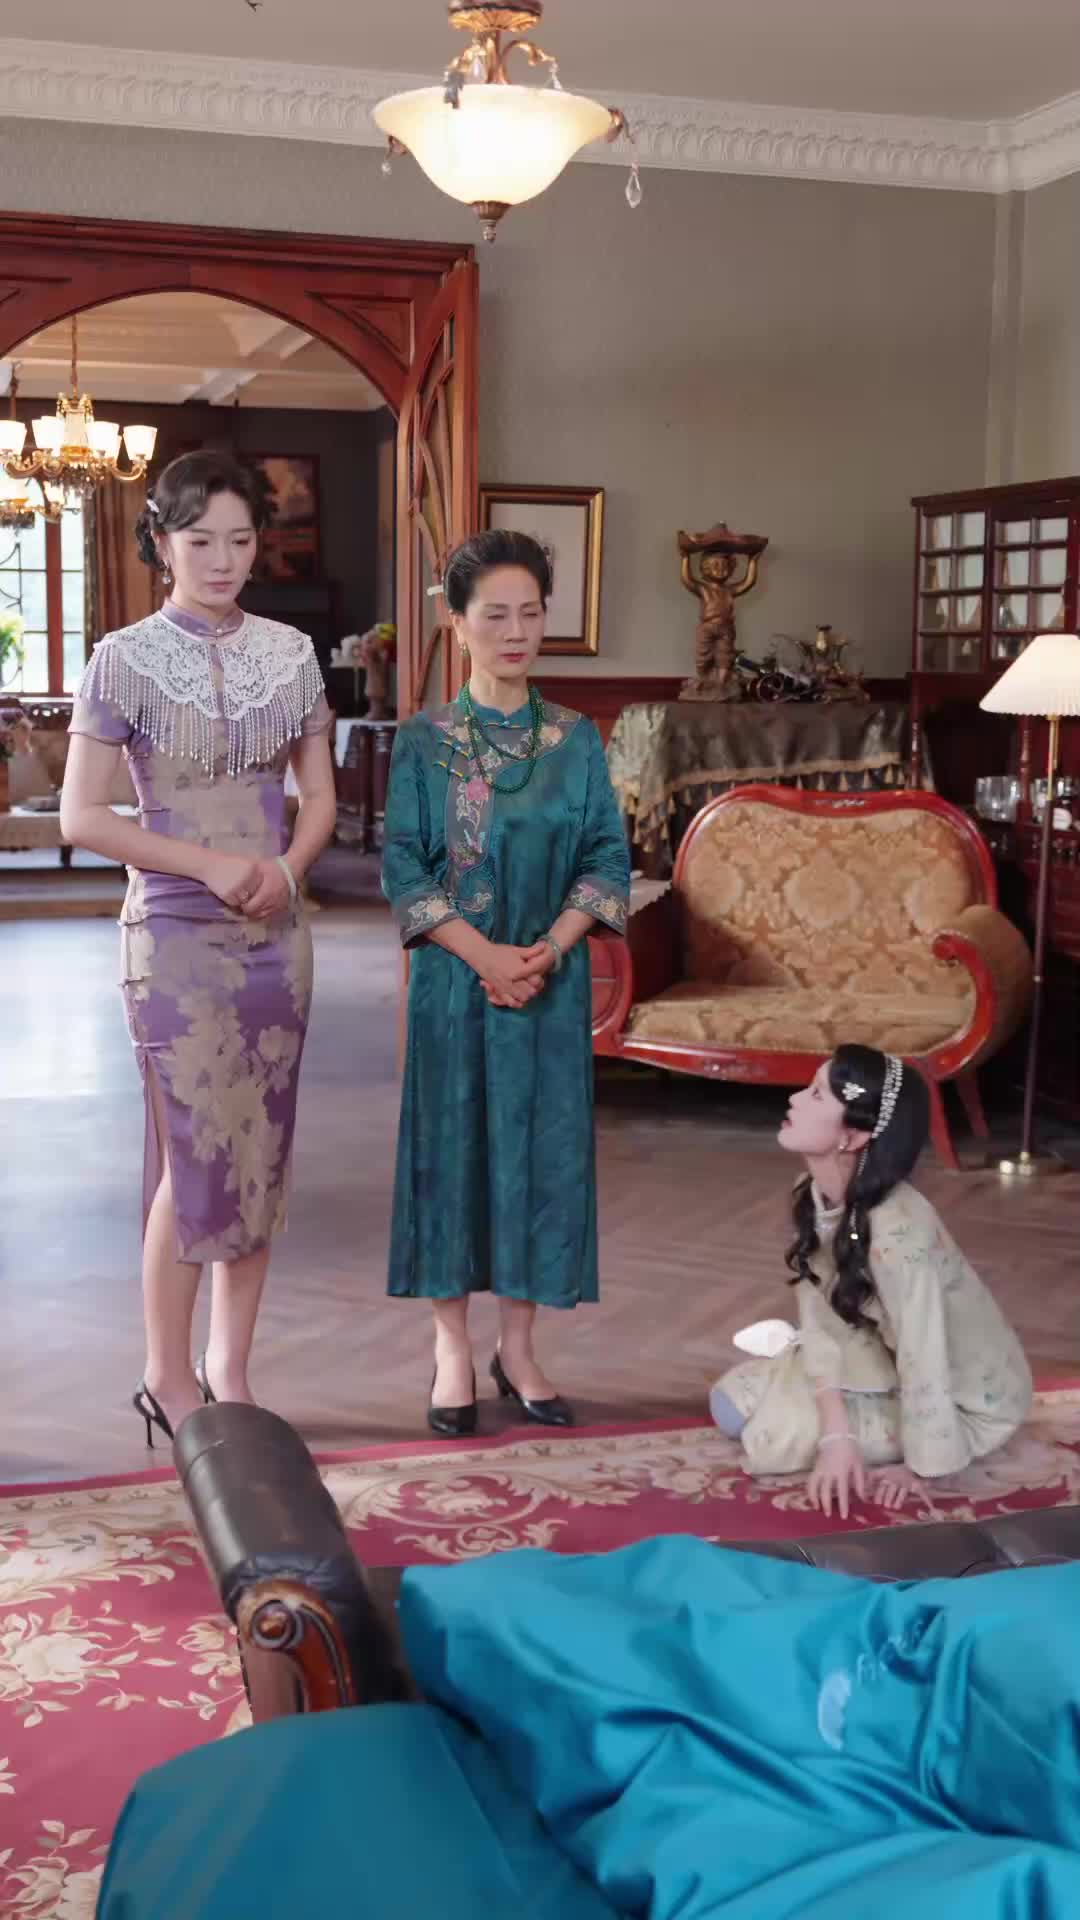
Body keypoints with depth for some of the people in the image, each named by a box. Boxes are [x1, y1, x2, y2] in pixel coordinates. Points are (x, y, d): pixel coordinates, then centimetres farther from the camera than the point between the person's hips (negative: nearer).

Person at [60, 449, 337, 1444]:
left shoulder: (290, 652, 4)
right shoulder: (126, 660, -8)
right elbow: (81, 815, -10)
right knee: (198, 1159, -3)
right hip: (177, 937, -4)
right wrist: (211, 866, -17)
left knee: (263, 1156, 8)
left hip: (276, 934, 4)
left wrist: (285, 869, -10)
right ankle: (168, 1375, 14)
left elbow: (320, 795, 10)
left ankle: (229, 1370, 21)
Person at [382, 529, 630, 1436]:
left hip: (553, 979, 2)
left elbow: (607, 860, 2)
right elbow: (402, 865, -5)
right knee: (450, 1145, 3)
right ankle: (453, 1350, 14)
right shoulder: (423, 740, -1)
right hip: (453, 976, -2)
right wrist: (483, 954, -15)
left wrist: (547, 950, -13)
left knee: (542, 1147, 5)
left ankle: (518, 1346, 18)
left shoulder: (578, 740, 4)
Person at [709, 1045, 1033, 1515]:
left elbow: (924, 1364, -31)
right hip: (887, 1357, 7)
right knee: (732, 1401, -1)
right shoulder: (815, 1194, -12)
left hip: (965, 1401, -6)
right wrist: (837, 1433, -23)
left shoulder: (896, 1230, -38)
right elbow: (822, 1317, -13)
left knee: (773, 1440, -17)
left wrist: (918, 1468, -20)